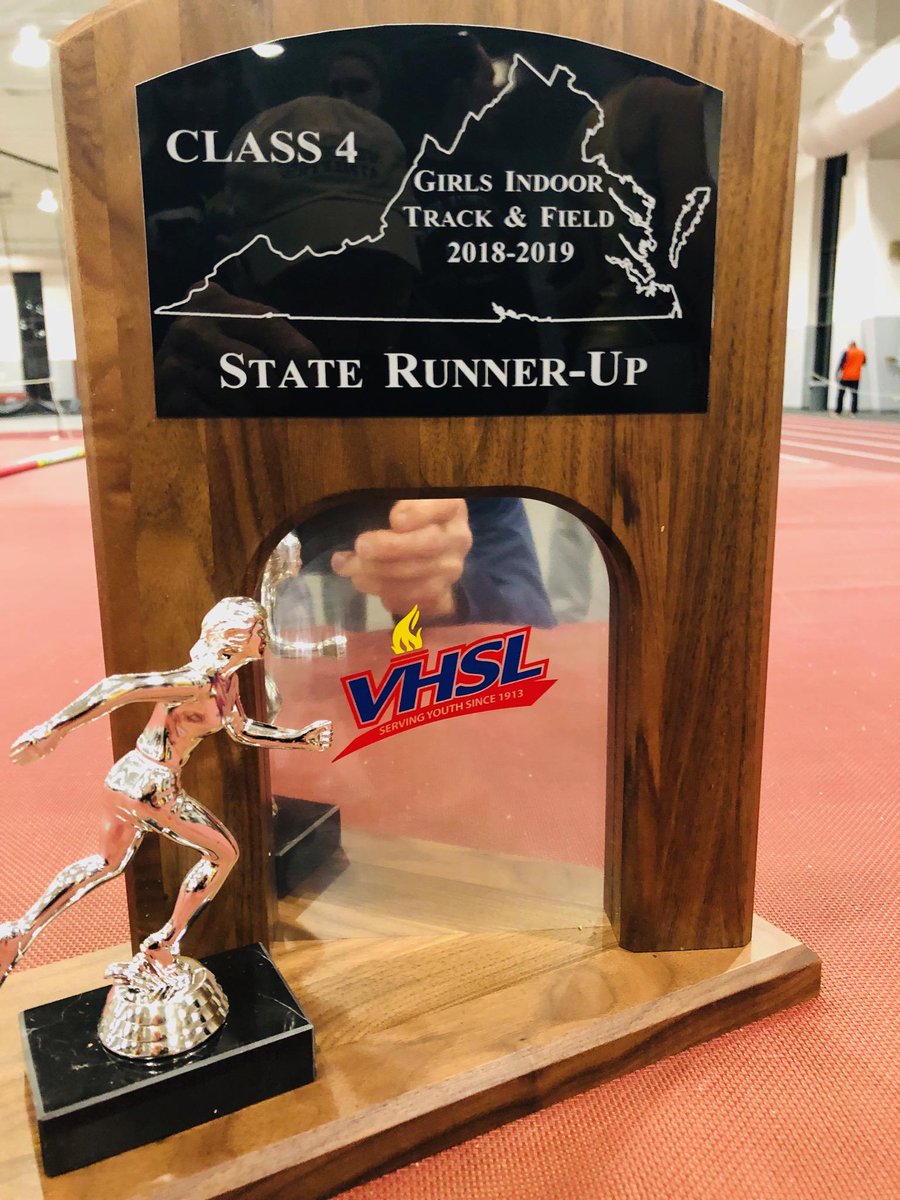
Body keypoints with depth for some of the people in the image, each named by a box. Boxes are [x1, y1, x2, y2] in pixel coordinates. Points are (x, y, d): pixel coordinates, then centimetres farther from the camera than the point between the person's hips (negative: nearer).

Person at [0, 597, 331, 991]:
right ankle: (159, 954, 15)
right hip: (151, 786, -9)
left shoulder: (227, 679, 5)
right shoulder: (199, 681, -24)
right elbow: (119, 687, -29)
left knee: (108, 862, 26)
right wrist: (54, 728, -29)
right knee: (224, 852, 7)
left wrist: (300, 737, 15)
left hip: (129, 775, 9)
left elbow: (242, 730, 19)